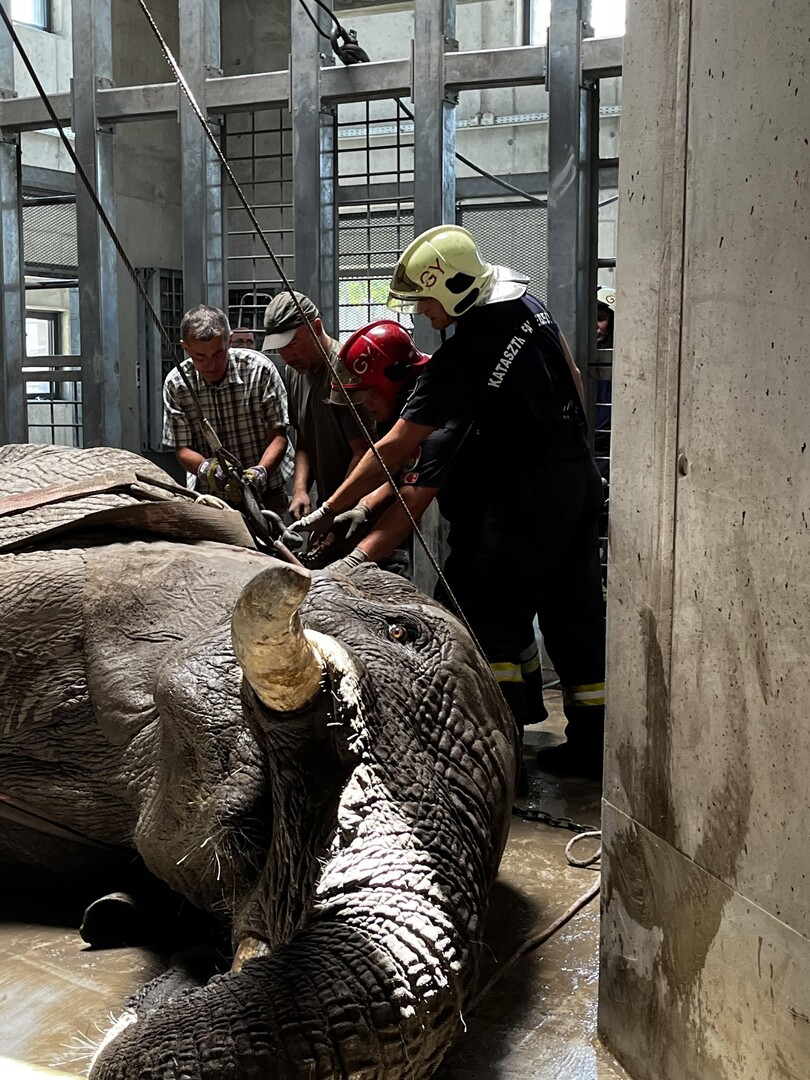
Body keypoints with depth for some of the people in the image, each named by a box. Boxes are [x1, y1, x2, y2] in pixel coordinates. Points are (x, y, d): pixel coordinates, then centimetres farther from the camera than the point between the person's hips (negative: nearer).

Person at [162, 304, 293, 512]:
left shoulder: (259, 369, -11)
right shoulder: (175, 384, -6)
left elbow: (278, 437, -8)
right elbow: (181, 448, -2)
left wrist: (260, 472, -27)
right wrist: (204, 467, -24)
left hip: (264, 494, -1)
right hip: (208, 495, 1)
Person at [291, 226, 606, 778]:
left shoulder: (459, 359, -20)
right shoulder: (528, 303, 4)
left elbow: (396, 448, -19)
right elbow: (573, 378, 16)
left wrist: (329, 511, -14)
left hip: (526, 493, -8)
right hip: (580, 475, 9)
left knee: (494, 622, 0)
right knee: (576, 614, 12)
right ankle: (592, 745, 19)